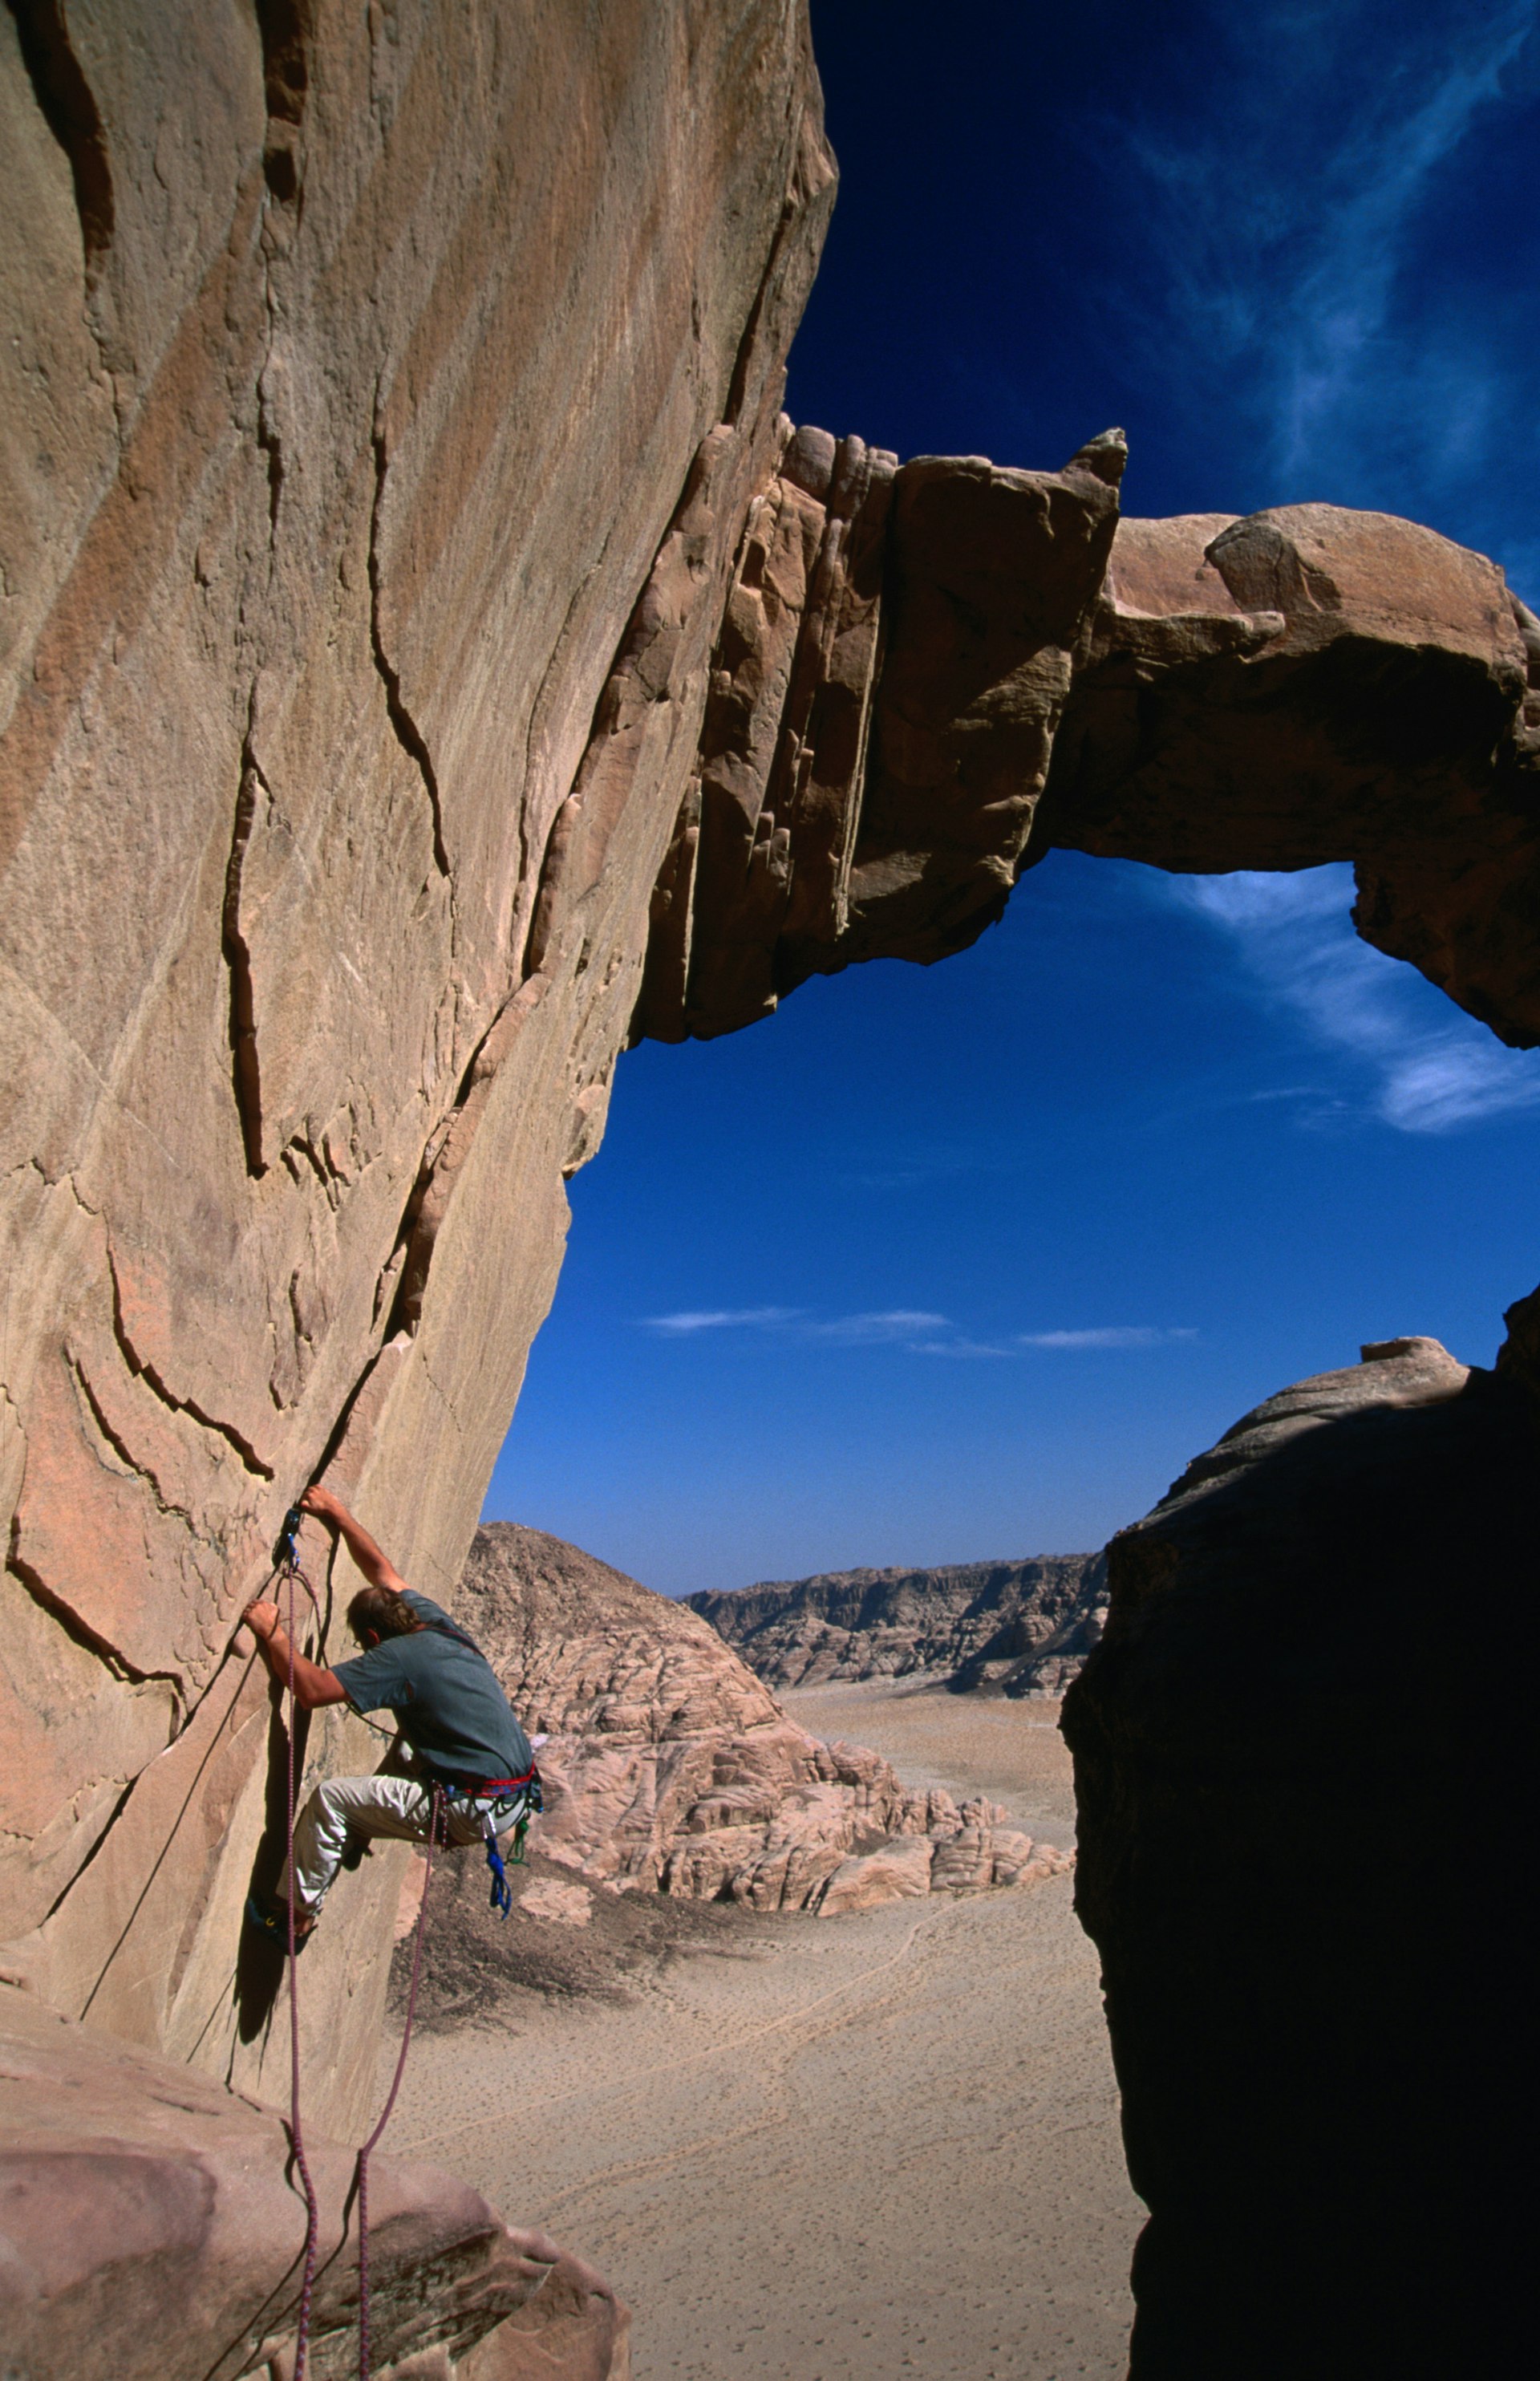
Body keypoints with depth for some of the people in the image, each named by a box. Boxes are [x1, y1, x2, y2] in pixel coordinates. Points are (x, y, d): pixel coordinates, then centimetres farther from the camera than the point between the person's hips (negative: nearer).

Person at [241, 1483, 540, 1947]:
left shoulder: (398, 1657, -14)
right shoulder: (435, 1623, 9)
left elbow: (312, 1690, -16)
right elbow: (382, 1571, 21)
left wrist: (272, 1634, -3)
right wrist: (336, 1513, 26)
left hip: (475, 1810, -9)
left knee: (330, 1796, -2)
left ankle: (294, 1916, 13)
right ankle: (354, 1837, 43)